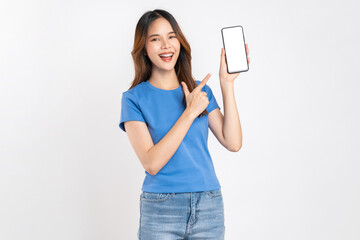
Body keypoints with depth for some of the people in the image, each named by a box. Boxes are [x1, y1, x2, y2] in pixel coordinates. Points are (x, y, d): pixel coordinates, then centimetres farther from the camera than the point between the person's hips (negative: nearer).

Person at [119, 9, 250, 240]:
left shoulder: (201, 90, 7)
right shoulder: (134, 98, -3)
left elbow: (233, 143, -3)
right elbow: (151, 163, -14)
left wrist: (227, 84, -4)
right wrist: (190, 112, -15)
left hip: (209, 207, 3)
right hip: (160, 211, -3)